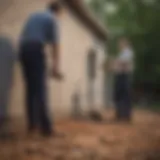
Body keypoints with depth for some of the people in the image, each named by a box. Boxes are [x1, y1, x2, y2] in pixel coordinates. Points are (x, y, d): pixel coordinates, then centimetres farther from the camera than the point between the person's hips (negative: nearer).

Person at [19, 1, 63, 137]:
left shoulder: (33, 16, 26)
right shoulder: (53, 19, 5)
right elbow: (55, 44, -4)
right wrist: (56, 66, -8)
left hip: (23, 49, 6)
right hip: (36, 50, -6)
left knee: (30, 88, 11)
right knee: (40, 89, -8)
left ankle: (32, 123, 12)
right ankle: (45, 127, -11)